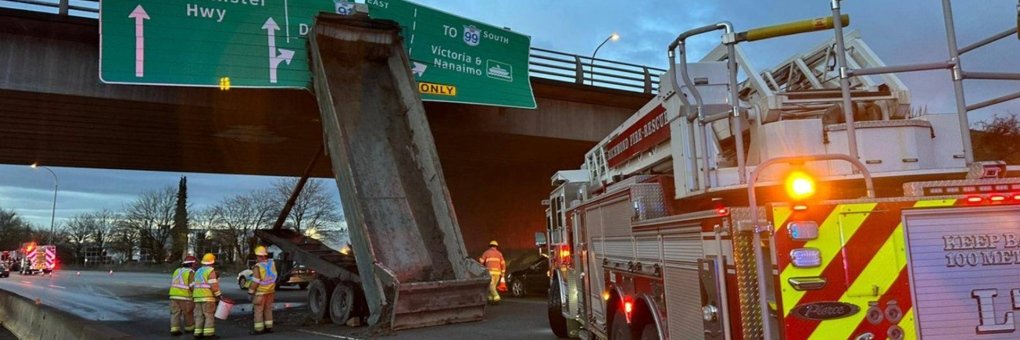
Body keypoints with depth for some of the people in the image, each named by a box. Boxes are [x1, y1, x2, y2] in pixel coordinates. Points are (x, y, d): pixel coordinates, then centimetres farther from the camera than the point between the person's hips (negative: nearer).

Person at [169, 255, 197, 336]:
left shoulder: (177, 271, 11)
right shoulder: (191, 272, -10)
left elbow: (173, 283, 16)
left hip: (174, 295, 6)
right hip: (185, 296, -6)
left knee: (175, 313, 6)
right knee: (188, 313, 10)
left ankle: (174, 329, -1)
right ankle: (189, 328, 23)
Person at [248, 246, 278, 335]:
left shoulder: (258, 266, -22)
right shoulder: (272, 263, -3)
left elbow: (255, 281, -19)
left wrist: (250, 291, -9)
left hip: (261, 291, -6)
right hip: (271, 291, 7)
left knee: (258, 310, 2)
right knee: (268, 309, 15)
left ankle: (259, 329, 3)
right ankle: (269, 327, 19)